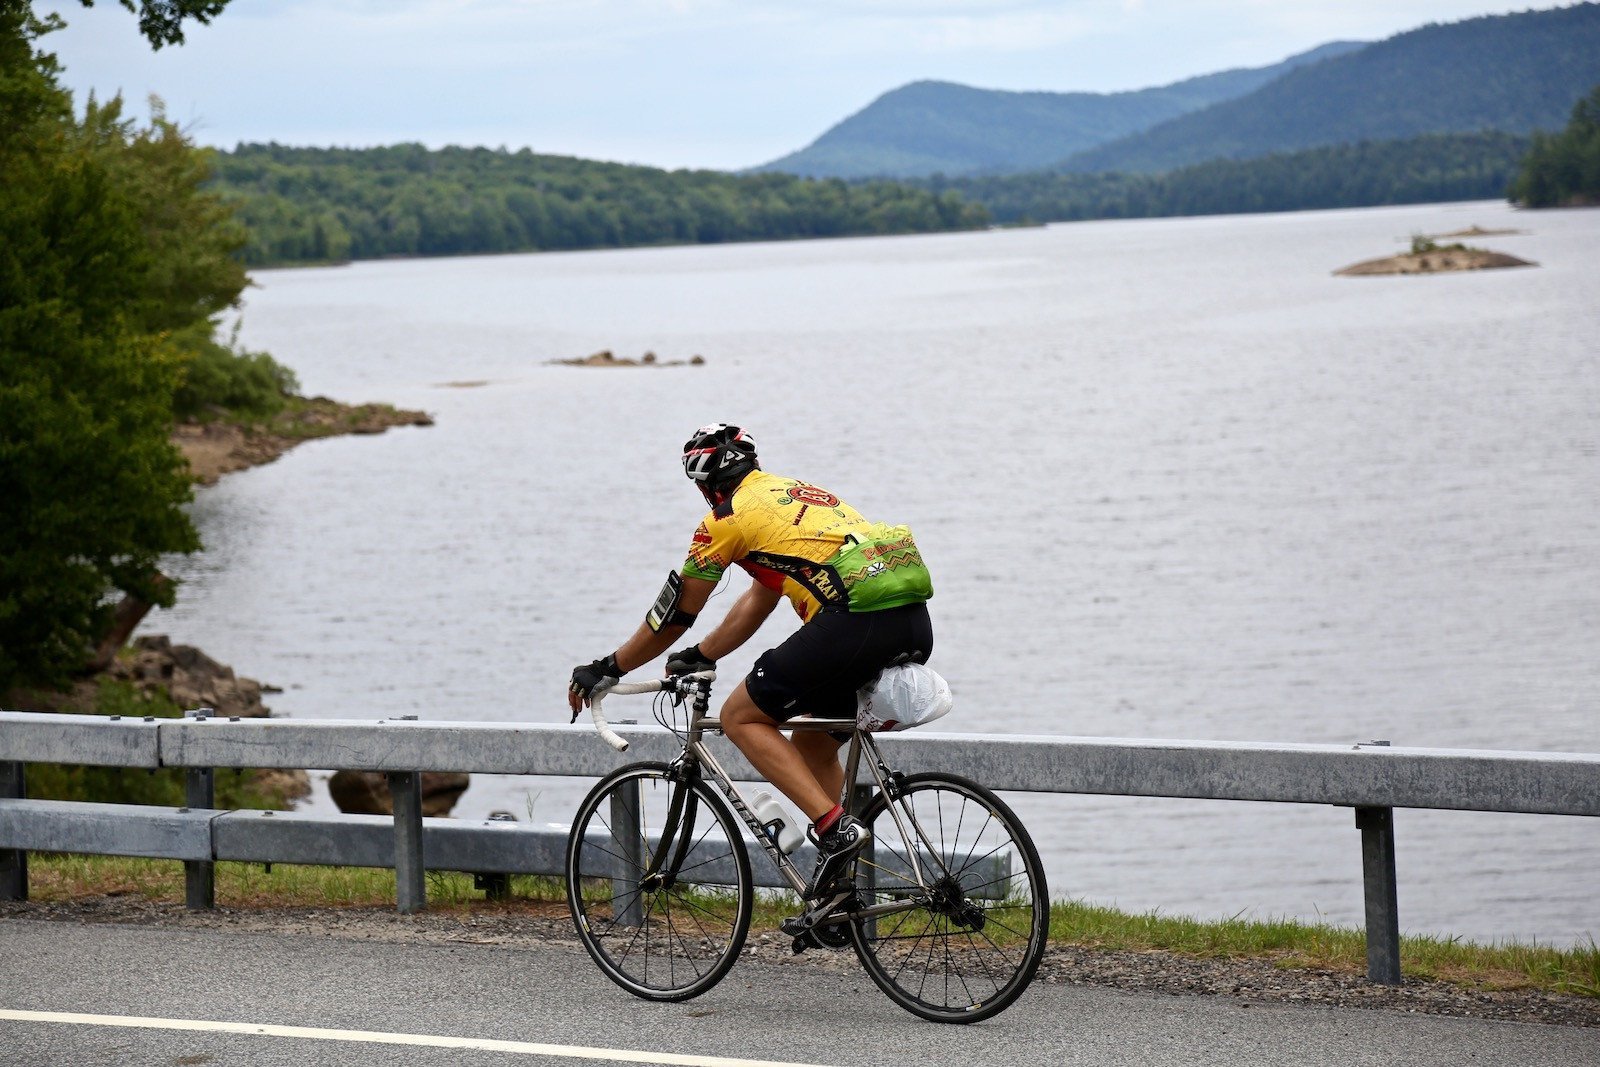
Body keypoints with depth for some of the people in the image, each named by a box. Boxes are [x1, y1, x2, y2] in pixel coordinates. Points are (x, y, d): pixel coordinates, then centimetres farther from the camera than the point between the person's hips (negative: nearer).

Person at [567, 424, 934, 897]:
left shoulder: (728, 517, 7)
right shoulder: (796, 493, 31)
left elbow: (674, 615, 13)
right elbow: (756, 604, 40)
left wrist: (606, 670, 26)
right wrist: (696, 658, 49)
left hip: (854, 623, -8)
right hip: (916, 627, 8)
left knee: (741, 717, 8)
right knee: (811, 744, 24)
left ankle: (835, 827, -8)